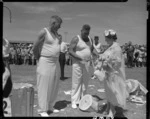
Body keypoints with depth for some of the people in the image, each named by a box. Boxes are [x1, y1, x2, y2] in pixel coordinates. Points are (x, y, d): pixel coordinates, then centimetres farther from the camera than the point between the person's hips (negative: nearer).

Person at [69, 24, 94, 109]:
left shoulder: (90, 39, 10)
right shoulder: (76, 39, -9)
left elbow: (92, 50, 21)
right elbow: (70, 51, -16)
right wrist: (80, 58, -24)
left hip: (87, 63, 6)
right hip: (77, 63, -6)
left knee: (85, 82, 8)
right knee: (76, 82, -2)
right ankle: (74, 101, 7)